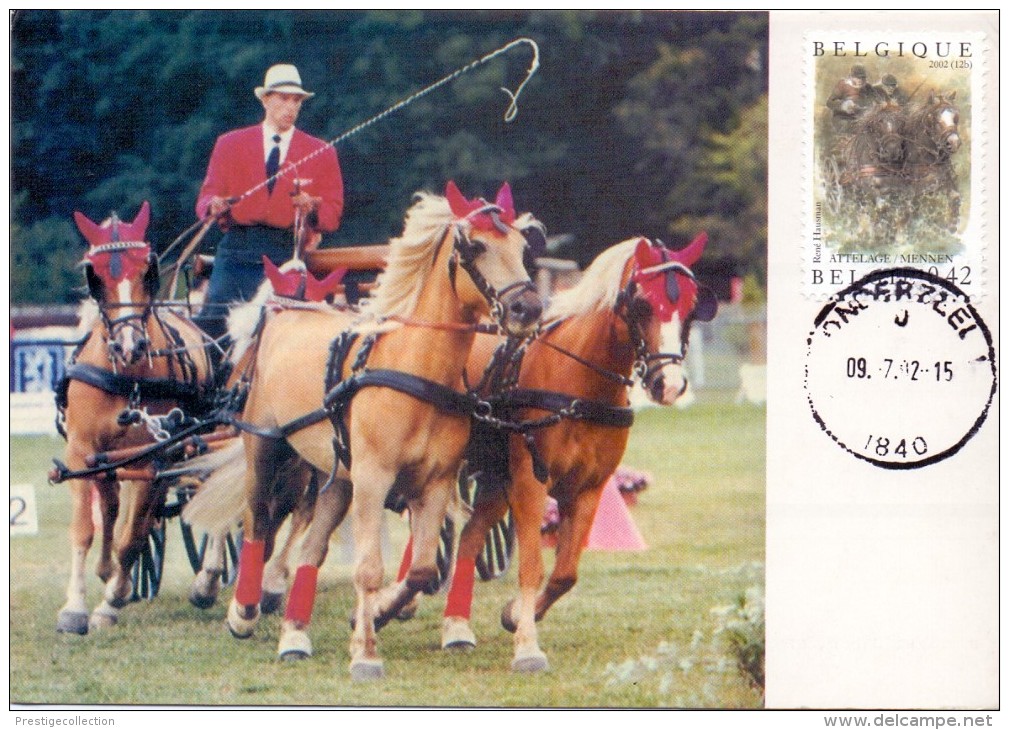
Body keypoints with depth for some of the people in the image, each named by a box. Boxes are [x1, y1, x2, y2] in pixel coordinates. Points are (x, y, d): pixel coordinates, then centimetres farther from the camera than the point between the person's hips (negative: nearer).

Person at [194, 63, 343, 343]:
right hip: (237, 250, 1)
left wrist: (312, 209, -14)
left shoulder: (321, 153, 14)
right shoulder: (230, 144, 15)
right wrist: (214, 206, -14)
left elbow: (333, 214, 9)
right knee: (212, 322, -12)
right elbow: (206, 197, 11)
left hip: (288, 255, -1)